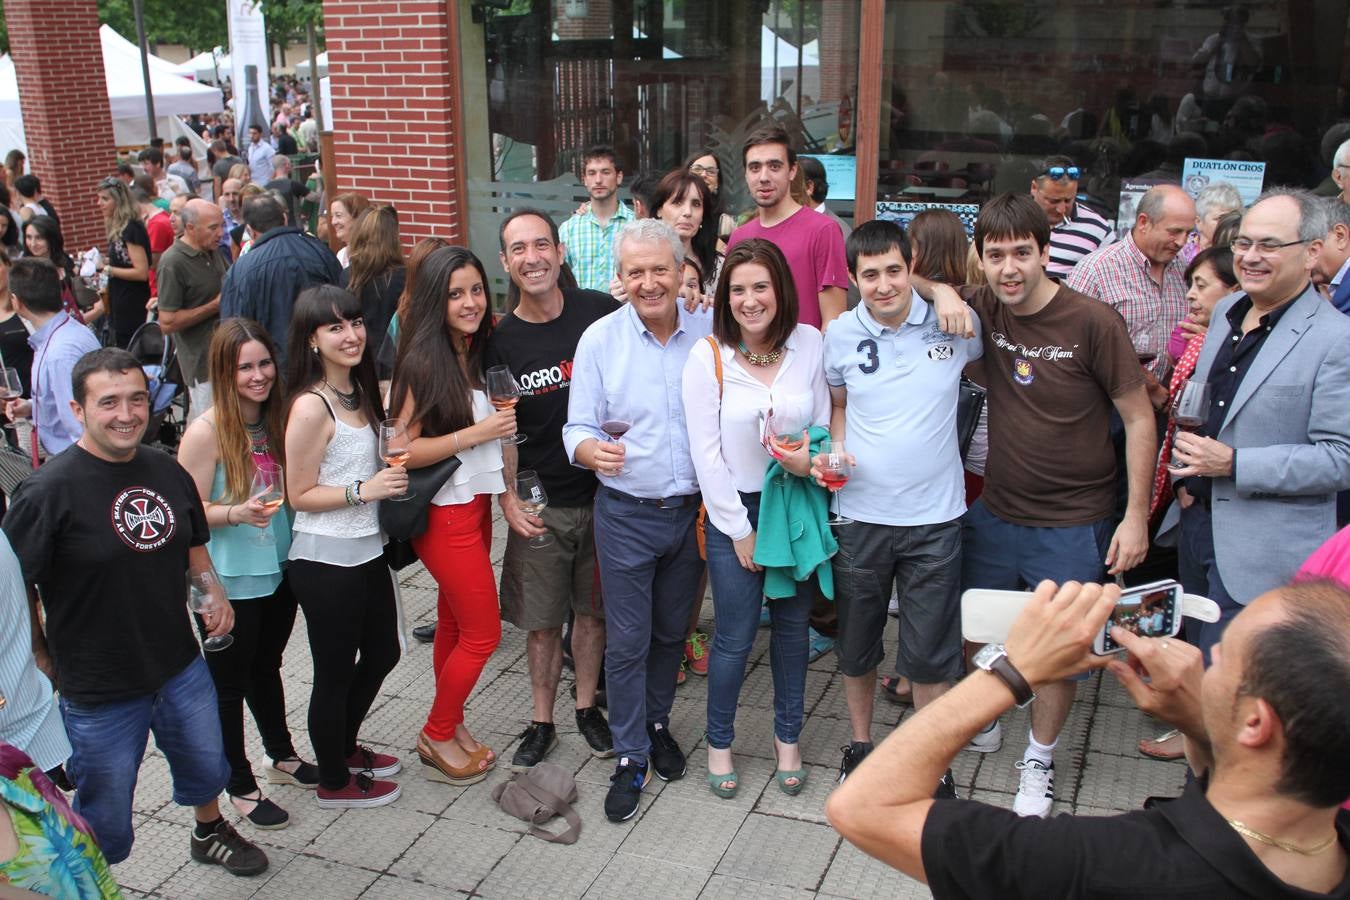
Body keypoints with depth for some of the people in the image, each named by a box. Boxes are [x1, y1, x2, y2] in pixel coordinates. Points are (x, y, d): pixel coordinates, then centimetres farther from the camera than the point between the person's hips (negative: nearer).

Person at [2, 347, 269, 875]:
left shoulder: (167, 472, -1)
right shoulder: (49, 491, -21)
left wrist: (214, 596, -3)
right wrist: (44, 662, -14)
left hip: (182, 669, 6)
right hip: (98, 693, -6)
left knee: (206, 768, 28)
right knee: (103, 829, 11)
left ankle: (210, 833, 58)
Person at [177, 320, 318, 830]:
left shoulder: (278, 417, 0)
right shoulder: (206, 432, -18)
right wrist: (237, 513, -30)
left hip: (279, 571, 6)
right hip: (229, 583, -6)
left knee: (266, 667, 24)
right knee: (229, 683, 10)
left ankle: (282, 757, 42)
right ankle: (240, 786, 27)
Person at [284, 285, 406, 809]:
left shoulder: (360, 392, 5)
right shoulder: (311, 407, -20)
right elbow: (300, 495, -17)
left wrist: (392, 470, 4)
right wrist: (364, 490, -25)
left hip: (367, 551, 9)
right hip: (326, 562, -9)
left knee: (383, 652, 22)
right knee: (335, 672, 8)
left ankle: (345, 747, 45)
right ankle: (334, 782, 29)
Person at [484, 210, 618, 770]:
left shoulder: (600, 313, -5)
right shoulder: (501, 341, -4)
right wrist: (508, 498, -9)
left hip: (603, 491, 0)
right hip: (541, 503, 0)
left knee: (592, 609, 14)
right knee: (542, 620, 9)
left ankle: (587, 708, 33)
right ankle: (541, 722, 27)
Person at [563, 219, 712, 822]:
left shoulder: (707, 335, -2)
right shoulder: (599, 340, -7)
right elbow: (578, 429, -6)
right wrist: (592, 450, -29)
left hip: (691, 511, 2)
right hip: (626, 515, -2)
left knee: (672, 631, 18)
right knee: (627, 641, 3)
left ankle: (658, 723, 39)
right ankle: (630, 757, 18)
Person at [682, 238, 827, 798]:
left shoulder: (810, 344, -4)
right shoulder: (707, 357, -10)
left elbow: (825, 422, 5)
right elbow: (706, 453, -10)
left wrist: (811, 456, -18)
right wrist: (740, 530, -9)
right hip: (735, 508, -2)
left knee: (793, 625, 14)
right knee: (735, 637, 4)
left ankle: (787, 737, 34)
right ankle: (718, 742, 27)